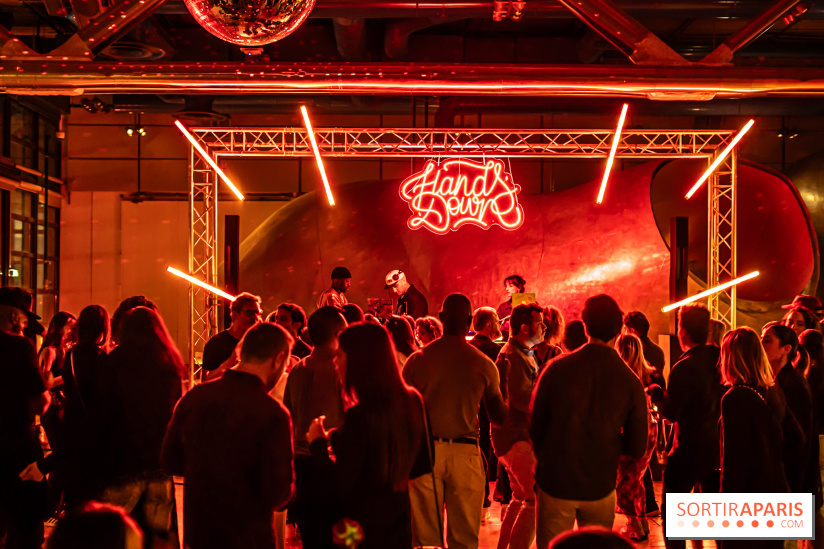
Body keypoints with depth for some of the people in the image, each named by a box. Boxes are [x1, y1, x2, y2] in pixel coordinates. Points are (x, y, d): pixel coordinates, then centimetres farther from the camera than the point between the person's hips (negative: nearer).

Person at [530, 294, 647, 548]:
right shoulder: (630, 381, -9)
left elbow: (535, 428, -3)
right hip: (600, 487, 1)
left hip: (555, 482, -1)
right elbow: (636, 448, -2)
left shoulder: (557, 368, -10)